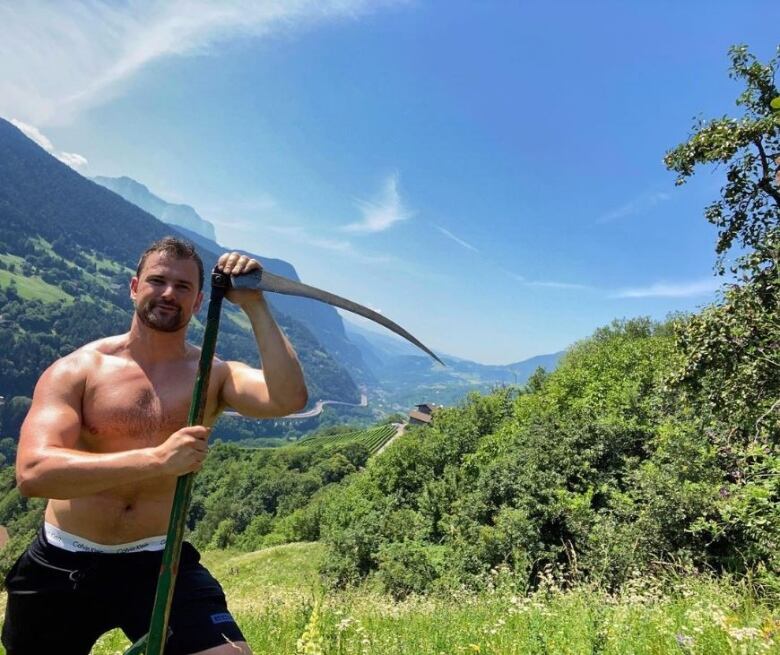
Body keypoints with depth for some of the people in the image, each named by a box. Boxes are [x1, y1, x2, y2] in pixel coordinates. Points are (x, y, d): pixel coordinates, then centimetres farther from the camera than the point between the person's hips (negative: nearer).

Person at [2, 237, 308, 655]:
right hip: (61, 564, 1)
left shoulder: (213, 375, -7)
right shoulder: (77, 370, -9)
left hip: (159, 562, 0)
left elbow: (288, 399, -26)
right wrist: (157, 459, -33)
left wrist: (254, 305, -27)